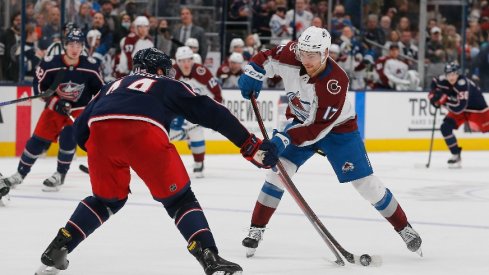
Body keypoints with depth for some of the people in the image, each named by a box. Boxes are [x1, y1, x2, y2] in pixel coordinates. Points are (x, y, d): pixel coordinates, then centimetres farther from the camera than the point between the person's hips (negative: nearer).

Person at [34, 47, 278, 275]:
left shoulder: (113, 86, 42)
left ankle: (56, 252, 20)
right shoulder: (169, 86, 32)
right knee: (179, 199, 10)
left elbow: (81, 129, 34)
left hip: (100, 130, 4)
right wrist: (251, 146, 23)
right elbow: (214, 113, 23)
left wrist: (99, 154, 48)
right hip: (144, 132, -4)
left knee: (107, 199, 28)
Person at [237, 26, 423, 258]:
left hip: (337, 127, -4)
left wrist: (286, 139, -43)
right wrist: (252, 73, -22)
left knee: (365, 182, -5)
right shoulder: (292, 55, -23)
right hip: (301, 122, 4)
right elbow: (267, 58, -3)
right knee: (279, 168, -13)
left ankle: (404, 228, 11)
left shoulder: (336, 82, -36)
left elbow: (318, 127, -36)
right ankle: (256, 228, -2)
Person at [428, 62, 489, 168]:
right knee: (445, 127, -9)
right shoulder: (443, 80, -15)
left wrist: (444, 99, -33)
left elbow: (459, 108, -40)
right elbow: (434, 83, 11)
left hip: (477, 108, -6)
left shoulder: (463, 84, -36)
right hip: (458, 109, 6)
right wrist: (433, 94, -6)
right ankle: (456, 155, 1)